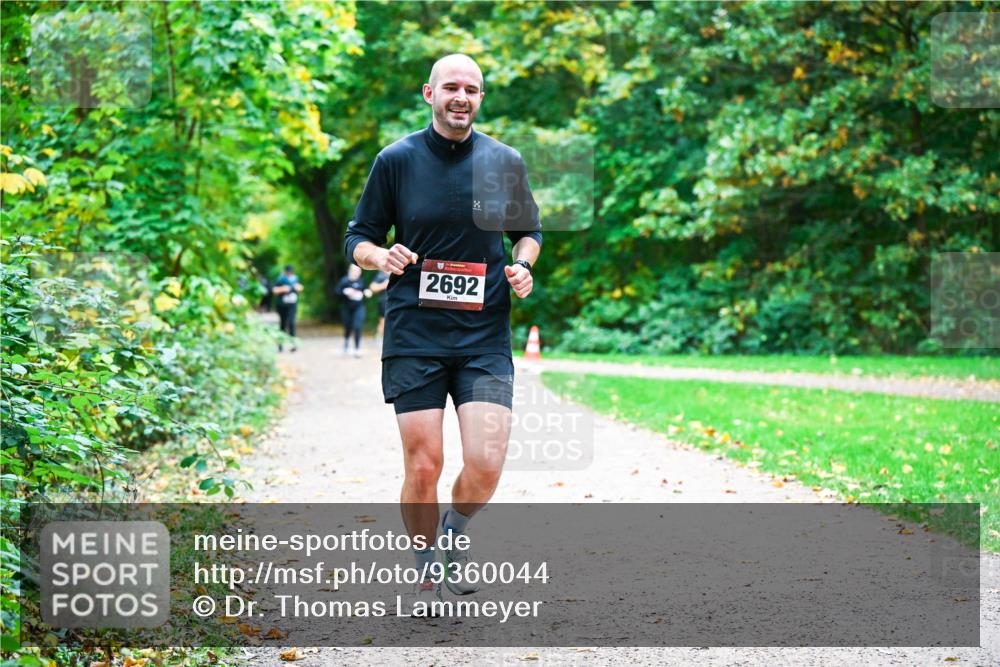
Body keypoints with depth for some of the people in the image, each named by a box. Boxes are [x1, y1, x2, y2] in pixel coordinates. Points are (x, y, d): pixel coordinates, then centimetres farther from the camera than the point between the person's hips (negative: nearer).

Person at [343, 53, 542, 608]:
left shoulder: (506, 162, 5)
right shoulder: (397, 160, 0)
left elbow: (529, 230, 20)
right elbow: (358, 238, 7)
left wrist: (522, 264, -1)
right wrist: (381, 256, -14)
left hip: (485, 338, 1)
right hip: (413, 338, -1)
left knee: (486, 465, -10)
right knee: (423, 466, -3)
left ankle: (455, 533, 24)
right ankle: (426, 570, 23)